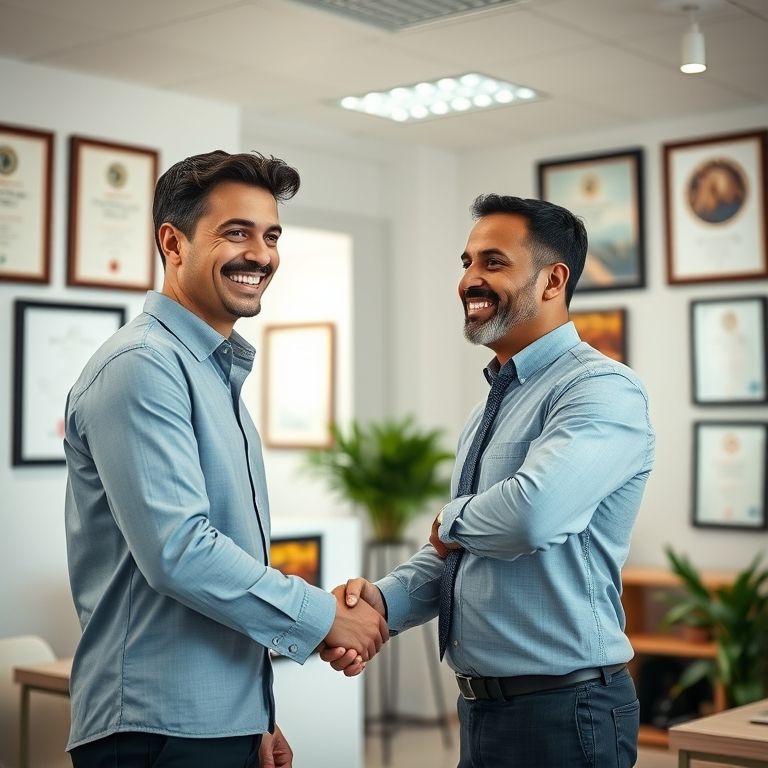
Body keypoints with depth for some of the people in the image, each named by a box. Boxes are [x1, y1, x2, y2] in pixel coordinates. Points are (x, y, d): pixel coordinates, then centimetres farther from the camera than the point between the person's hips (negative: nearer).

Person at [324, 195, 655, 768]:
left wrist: (451, 521, -13)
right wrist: (385, 599, -5)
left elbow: (533, 512, -34)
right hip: (481, 705, 8)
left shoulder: (602, 389, -16)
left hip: (560, 716, -8)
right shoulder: (489, 408, 14)